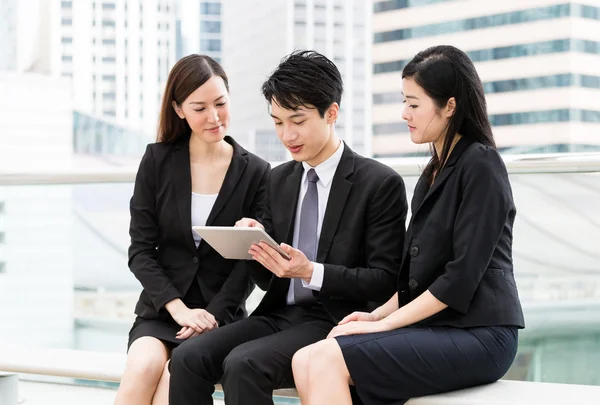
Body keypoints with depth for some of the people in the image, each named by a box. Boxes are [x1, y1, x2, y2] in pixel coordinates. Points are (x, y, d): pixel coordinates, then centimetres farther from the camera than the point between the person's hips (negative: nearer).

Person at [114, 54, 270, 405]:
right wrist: (179, 308, -12)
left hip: (220, 314, -1)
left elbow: (249, 263, 0)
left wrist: (213, 315, -14)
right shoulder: (157, 161, 4)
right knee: (144, 366, -30)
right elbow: (141, 250, 1)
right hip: (161, 309, 1)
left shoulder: (256, 173, 1)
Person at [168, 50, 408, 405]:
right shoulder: (279, 180, 14)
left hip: (333, 323, -6)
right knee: (187, 358, -19)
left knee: (243, 364, -31)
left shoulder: (381, 184, -5)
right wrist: (255, 245, -6)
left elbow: (385, 281, -8)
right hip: (278, 316, 6)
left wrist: (311, 272, -20)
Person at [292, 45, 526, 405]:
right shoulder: (435, 173, 19)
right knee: (305, 361, -12)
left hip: (477, 334, -8)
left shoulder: (480, 165, -9)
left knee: (328, 360, -23)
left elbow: (461, 276, -15)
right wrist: (378, 314, 5)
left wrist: (386, 323, -12)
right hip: (433, 328, 8)